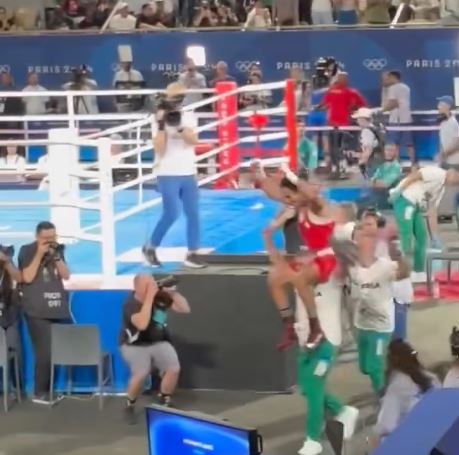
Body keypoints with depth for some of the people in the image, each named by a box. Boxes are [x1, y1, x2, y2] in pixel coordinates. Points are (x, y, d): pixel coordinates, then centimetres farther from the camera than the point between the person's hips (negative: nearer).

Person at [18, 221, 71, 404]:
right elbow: (27, 277, -12)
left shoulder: (57, 250, 12)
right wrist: (39, 254, -15)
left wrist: (56, 256, -8)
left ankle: (50, 390, 12)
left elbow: (66, 275, 5)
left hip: (58, 309, 5)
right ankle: (40, 393, -2)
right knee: (45, 352, -10)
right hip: (38, 311, -5)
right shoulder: (27, 251, -2)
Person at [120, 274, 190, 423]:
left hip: (158, 342, 5)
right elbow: (142, 324, -40)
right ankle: (130, 406, -1)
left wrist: (172, 292, -18)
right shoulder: (131, 304, -21)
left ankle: (163, 403, 9)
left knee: (174, 368, -18)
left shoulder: (160, 296, -7)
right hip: (134, 345, -4)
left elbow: (185, 309, -3)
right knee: (141, 373, -29)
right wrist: (150, 296, -36)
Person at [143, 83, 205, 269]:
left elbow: (194, 140, -8)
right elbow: (159, 149, -14)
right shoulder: (160, 119, -6)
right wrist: (161, 125, -21)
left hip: (188, 174, 5)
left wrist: (178, 126, -20)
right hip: (168, 175, -5)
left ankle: (192, 254, 8)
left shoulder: (189, 117, 7)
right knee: (171, 214, -10)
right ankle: (150, 247, 9)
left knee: (193, 213, 1)